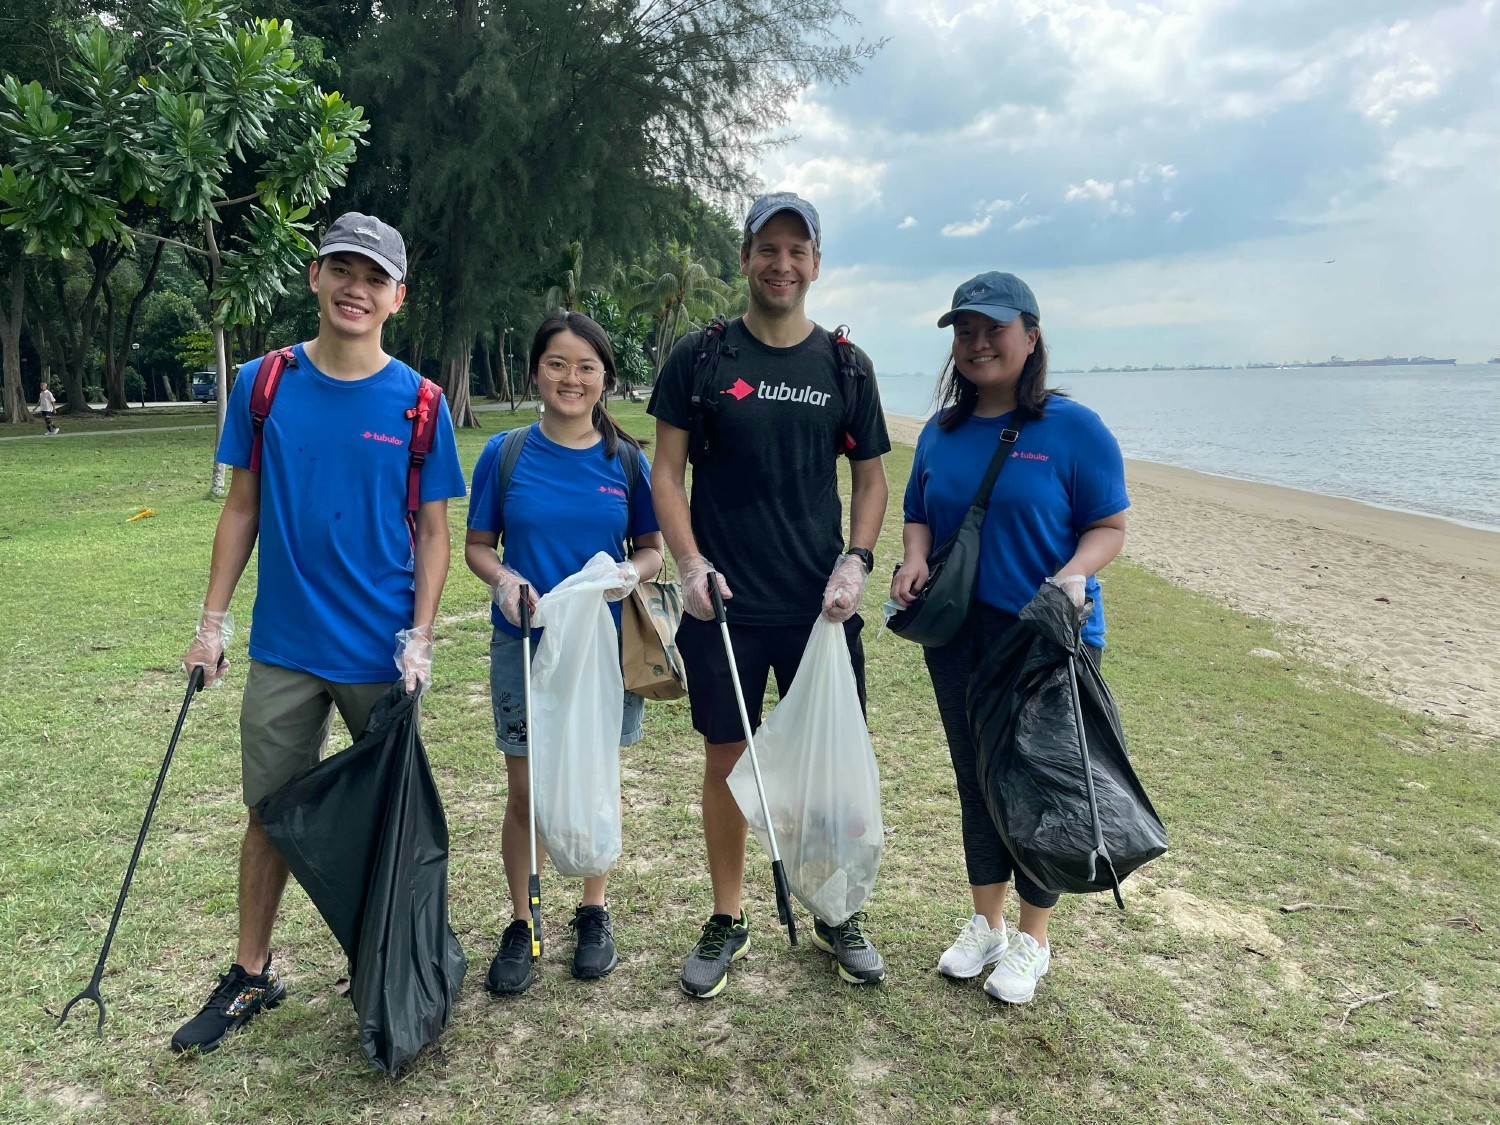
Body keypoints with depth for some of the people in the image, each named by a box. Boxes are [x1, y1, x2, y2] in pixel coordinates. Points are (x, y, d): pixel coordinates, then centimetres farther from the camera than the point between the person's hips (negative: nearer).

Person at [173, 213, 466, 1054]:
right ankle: (252, 976, 30)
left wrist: (420, 640, -10)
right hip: (284, 647, 2)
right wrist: (213, 621, 4)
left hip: (381, 655, -1)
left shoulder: (418, 403, -5)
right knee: (271, 811, 12)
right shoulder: (263, 384, 0)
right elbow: (242, 509, 6)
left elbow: (433, 532, -2)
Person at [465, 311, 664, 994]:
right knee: (525, 795, 5)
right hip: (524, 647, 0)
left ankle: (594, 913, 33)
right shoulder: (504, 455, -2)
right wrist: (503, 578, -17)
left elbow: (654, 549, 5)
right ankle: (522, 924, 26)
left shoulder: (627, 460, 0)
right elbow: (476, 546, 4)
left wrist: (632, 572, -17)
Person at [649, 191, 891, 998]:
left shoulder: (844, 366, 6)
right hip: (724, 601, -1)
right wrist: (690, 563, -12)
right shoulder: (700, 357, 1)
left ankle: (838, 916, 28)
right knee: (726, 758, 7)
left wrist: (856, 560, -6)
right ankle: (727, 921, 25)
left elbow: (871, 476, 10)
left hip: (820, 603, 2)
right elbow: (666, 471, 1)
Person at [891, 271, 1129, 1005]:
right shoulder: (941, 432, 6)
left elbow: (1109, 527, -7)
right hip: (958, 638, 5)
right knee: (976, 778, 16)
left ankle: (1032, 940, 29)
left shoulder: (1073, 428, -9)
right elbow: (919, 516, 14)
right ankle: (984, 923, 35)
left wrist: (1073, 576, -27)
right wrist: (914, 559, -7)